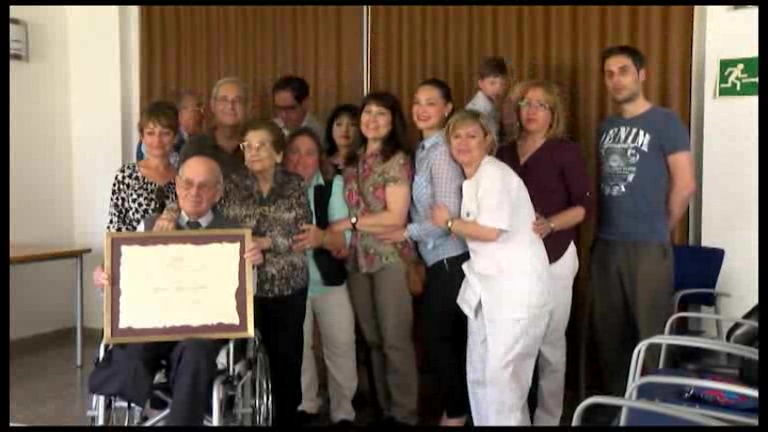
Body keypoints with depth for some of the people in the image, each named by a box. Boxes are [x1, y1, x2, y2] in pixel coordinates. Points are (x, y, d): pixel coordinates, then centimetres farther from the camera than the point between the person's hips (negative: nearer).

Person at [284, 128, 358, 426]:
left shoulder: (333, 185, -9)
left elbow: (345, 236, -18)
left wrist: (322, 237, -37)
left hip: (330, 282, -1)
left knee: (341, 347, 6)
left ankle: (343, 411, 23)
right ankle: (305, 404, 36)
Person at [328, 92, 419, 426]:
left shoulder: (397, 160, -5)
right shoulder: (352, 161, 13)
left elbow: (396, 217, -13)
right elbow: (349, 207, 15)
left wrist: (348, 223, -10)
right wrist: (338, 237, -1)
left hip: (390, 257, -6)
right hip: (358, 258, 6)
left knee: (395, 339, -2)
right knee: (372, 339, 11)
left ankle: (404, 413, 11)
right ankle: (385, 409, 23)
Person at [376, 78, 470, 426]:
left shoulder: (442, 151, -15)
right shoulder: (424, 149, 12)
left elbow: (449, 215, -21)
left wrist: (407, 233, -11)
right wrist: (418, 255, 8)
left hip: (449, 259, -9)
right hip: (440, 258, 9)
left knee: (436, 338, 2)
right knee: (451, 337, 17)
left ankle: (455, 412, 18)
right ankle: (460, 406, 30)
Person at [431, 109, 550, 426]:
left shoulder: (495, 174, -13)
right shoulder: (471, 180, 14)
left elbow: (490, 231, -21)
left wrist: (448, 222, -8)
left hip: (516, 288, -9)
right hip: (486, 287, 9)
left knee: (501, 374, -6)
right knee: (479, 373, 13)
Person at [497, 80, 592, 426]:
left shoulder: (566, 151, -1)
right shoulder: (505, 153, 12)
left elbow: (584, 205, -6)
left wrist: (549, 225, -20)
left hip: (553, 258, -3)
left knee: (549, 342, 1)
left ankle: (548, 418, 15)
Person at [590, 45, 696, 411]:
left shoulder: (665, 122, -5)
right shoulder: (605, 128, 14)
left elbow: (685, 185, -7)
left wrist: (660, 229, 1)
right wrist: (603, 228, 9)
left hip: (648, 247, -6)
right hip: (605, 244, 6)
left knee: (651, 333, 1)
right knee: (607, 331, 12)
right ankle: (614, 403, 27)